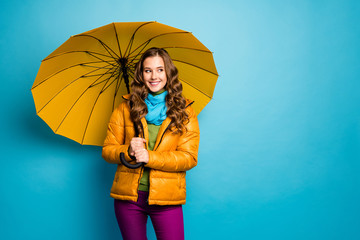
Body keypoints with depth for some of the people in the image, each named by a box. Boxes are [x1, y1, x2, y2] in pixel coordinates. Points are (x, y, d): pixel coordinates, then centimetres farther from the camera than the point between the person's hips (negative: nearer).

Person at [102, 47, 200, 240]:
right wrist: (128, 151, -16)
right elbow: (107, 150, 6)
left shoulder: (184, 112, 2)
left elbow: (189, 158, -5)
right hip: (128, 197, 2)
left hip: (166, 197, -1)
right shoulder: (125, 108, 5)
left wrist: (150, 157, -17)